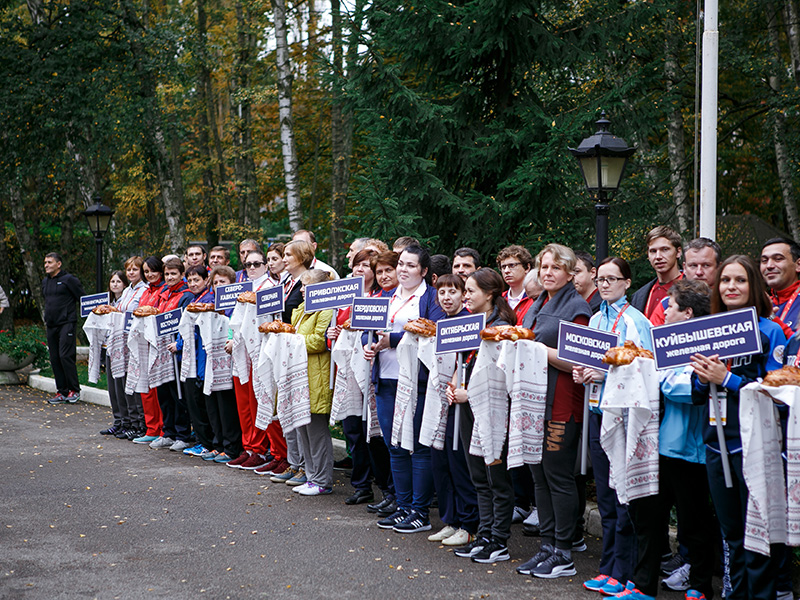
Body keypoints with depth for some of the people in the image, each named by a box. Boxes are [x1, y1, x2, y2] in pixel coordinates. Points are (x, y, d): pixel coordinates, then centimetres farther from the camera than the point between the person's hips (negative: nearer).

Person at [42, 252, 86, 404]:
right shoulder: (45, 282, 17)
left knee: (65, 355, -14)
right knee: (55, 359, 5)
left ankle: (74, 390, -5)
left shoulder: (69, 280, -5)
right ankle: (62, 392, 11)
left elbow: (83, 298, -4)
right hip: (51, 326, 8)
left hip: (66, 324, -8)